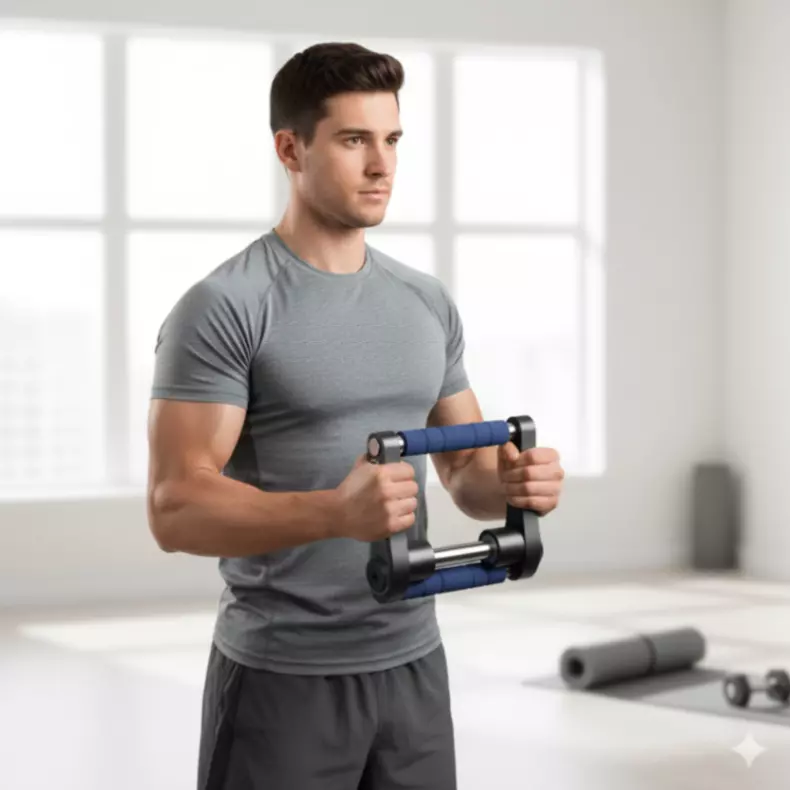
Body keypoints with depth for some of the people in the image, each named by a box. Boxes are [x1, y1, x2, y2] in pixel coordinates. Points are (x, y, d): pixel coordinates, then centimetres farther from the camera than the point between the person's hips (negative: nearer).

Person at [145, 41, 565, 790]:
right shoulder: (225, 308, -13)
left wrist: (513, 478, -11)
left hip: (411, 665, 7)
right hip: (283, 676, -6)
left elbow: (465, 465, 14)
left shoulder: (426, 302, 9)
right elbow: (176, 506, -19)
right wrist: (333, 511, -36)